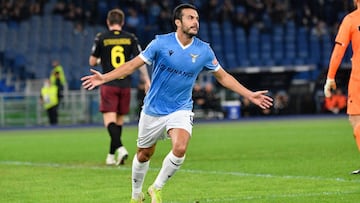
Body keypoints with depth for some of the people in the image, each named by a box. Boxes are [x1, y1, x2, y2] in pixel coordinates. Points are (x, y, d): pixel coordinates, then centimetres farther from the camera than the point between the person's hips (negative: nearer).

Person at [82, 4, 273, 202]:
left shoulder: (204, 50, -4)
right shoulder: (161, 43, -11)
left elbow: (223, 76, 8)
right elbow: (133, 64, -8)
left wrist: (250, 95, 3)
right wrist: (104, 78, -18)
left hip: (181, 109, 1)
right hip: (153, 109, 0)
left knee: (180, 149, -24)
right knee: (144, 155, 11)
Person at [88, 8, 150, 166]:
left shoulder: (101, 38, -2)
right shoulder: (130, 38, 3)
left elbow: (92, 62, 4)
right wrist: (147, 81, 2)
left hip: (108, 85, -3)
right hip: (125, 85, 3)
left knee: (109, 120, -6)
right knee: (119, 120, 12)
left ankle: (120, 148, -30)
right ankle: (111, 156, 18)